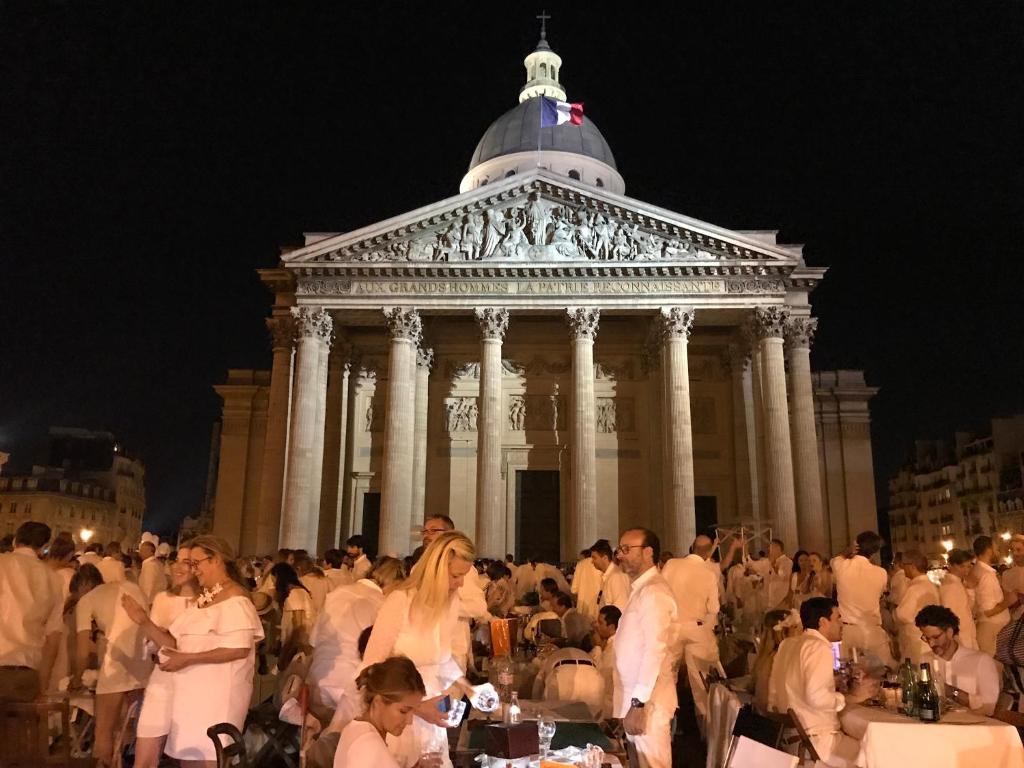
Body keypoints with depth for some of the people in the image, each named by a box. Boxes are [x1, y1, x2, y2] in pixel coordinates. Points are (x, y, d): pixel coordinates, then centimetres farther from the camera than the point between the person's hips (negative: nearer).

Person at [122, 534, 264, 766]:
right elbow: (174, 644, 12)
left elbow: (240, 649, -20)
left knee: (209, 759, -4)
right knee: (188, 757, 11)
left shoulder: (234, 598, -9)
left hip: (217, 696, -8)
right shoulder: (203, 600, 17)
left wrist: (188, 659, -17)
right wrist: (144, 622, 1)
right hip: (192, 694, 8)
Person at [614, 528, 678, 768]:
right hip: (635, 697, 8)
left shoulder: (654, 591, -15)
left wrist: (638, 703, -23)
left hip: (647, 702, -8)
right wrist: (629, 701, 13)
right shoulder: (639, 589, 14)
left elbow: (655, 650, -22)